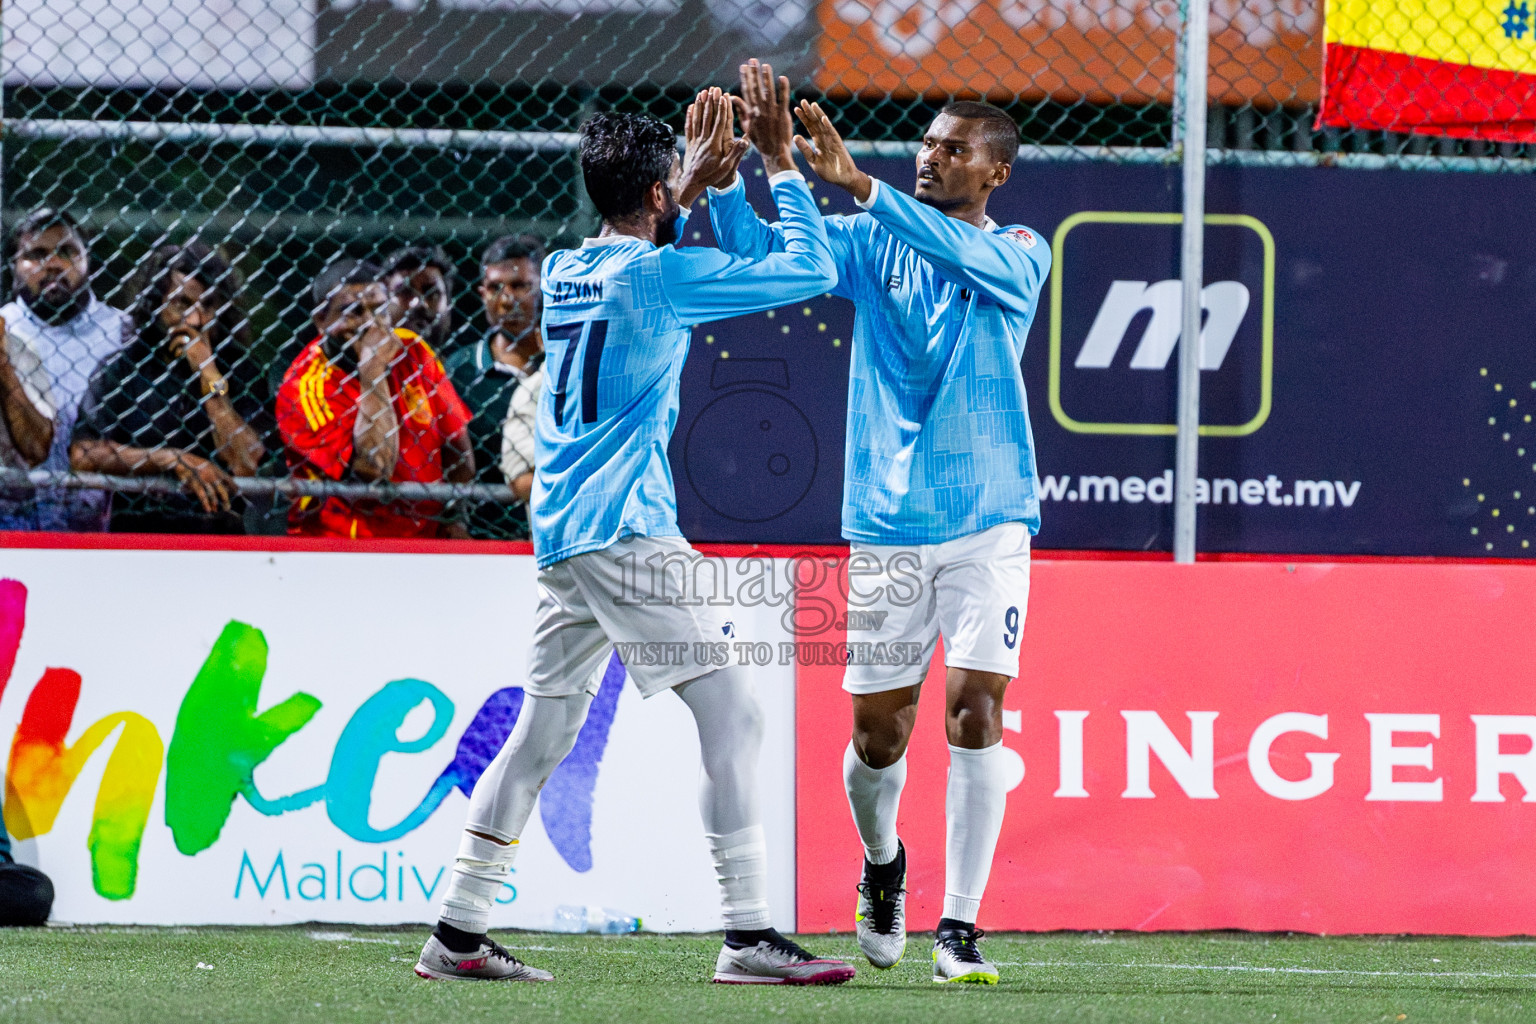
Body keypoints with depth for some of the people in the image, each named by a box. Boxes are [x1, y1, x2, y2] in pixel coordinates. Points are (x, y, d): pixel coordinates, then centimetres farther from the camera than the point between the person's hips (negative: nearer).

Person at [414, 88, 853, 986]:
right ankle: (749, 936, -14)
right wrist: (783, 164, 4)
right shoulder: (660, 273, -9)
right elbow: (812, 270, -6)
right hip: (625, 527, -8)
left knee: (544, 730, 14)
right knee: (732, 710, -8)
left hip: (561, 533, 8)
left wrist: (694, 186, 30)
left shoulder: (565, 272, 13)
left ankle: (459, 932, 14)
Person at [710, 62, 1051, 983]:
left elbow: (967, 257, -24)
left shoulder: (1020, 254, -1)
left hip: (988, 525, -2)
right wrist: (734, 168, -24)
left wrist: (858, 185, -35)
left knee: (975, 709, -13)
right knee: (878, 734, 4)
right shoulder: (870, 243, 6)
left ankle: (960, 926, -7)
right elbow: (758, 252, -5)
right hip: (887, 526, 2)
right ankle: (882, 863, 36)